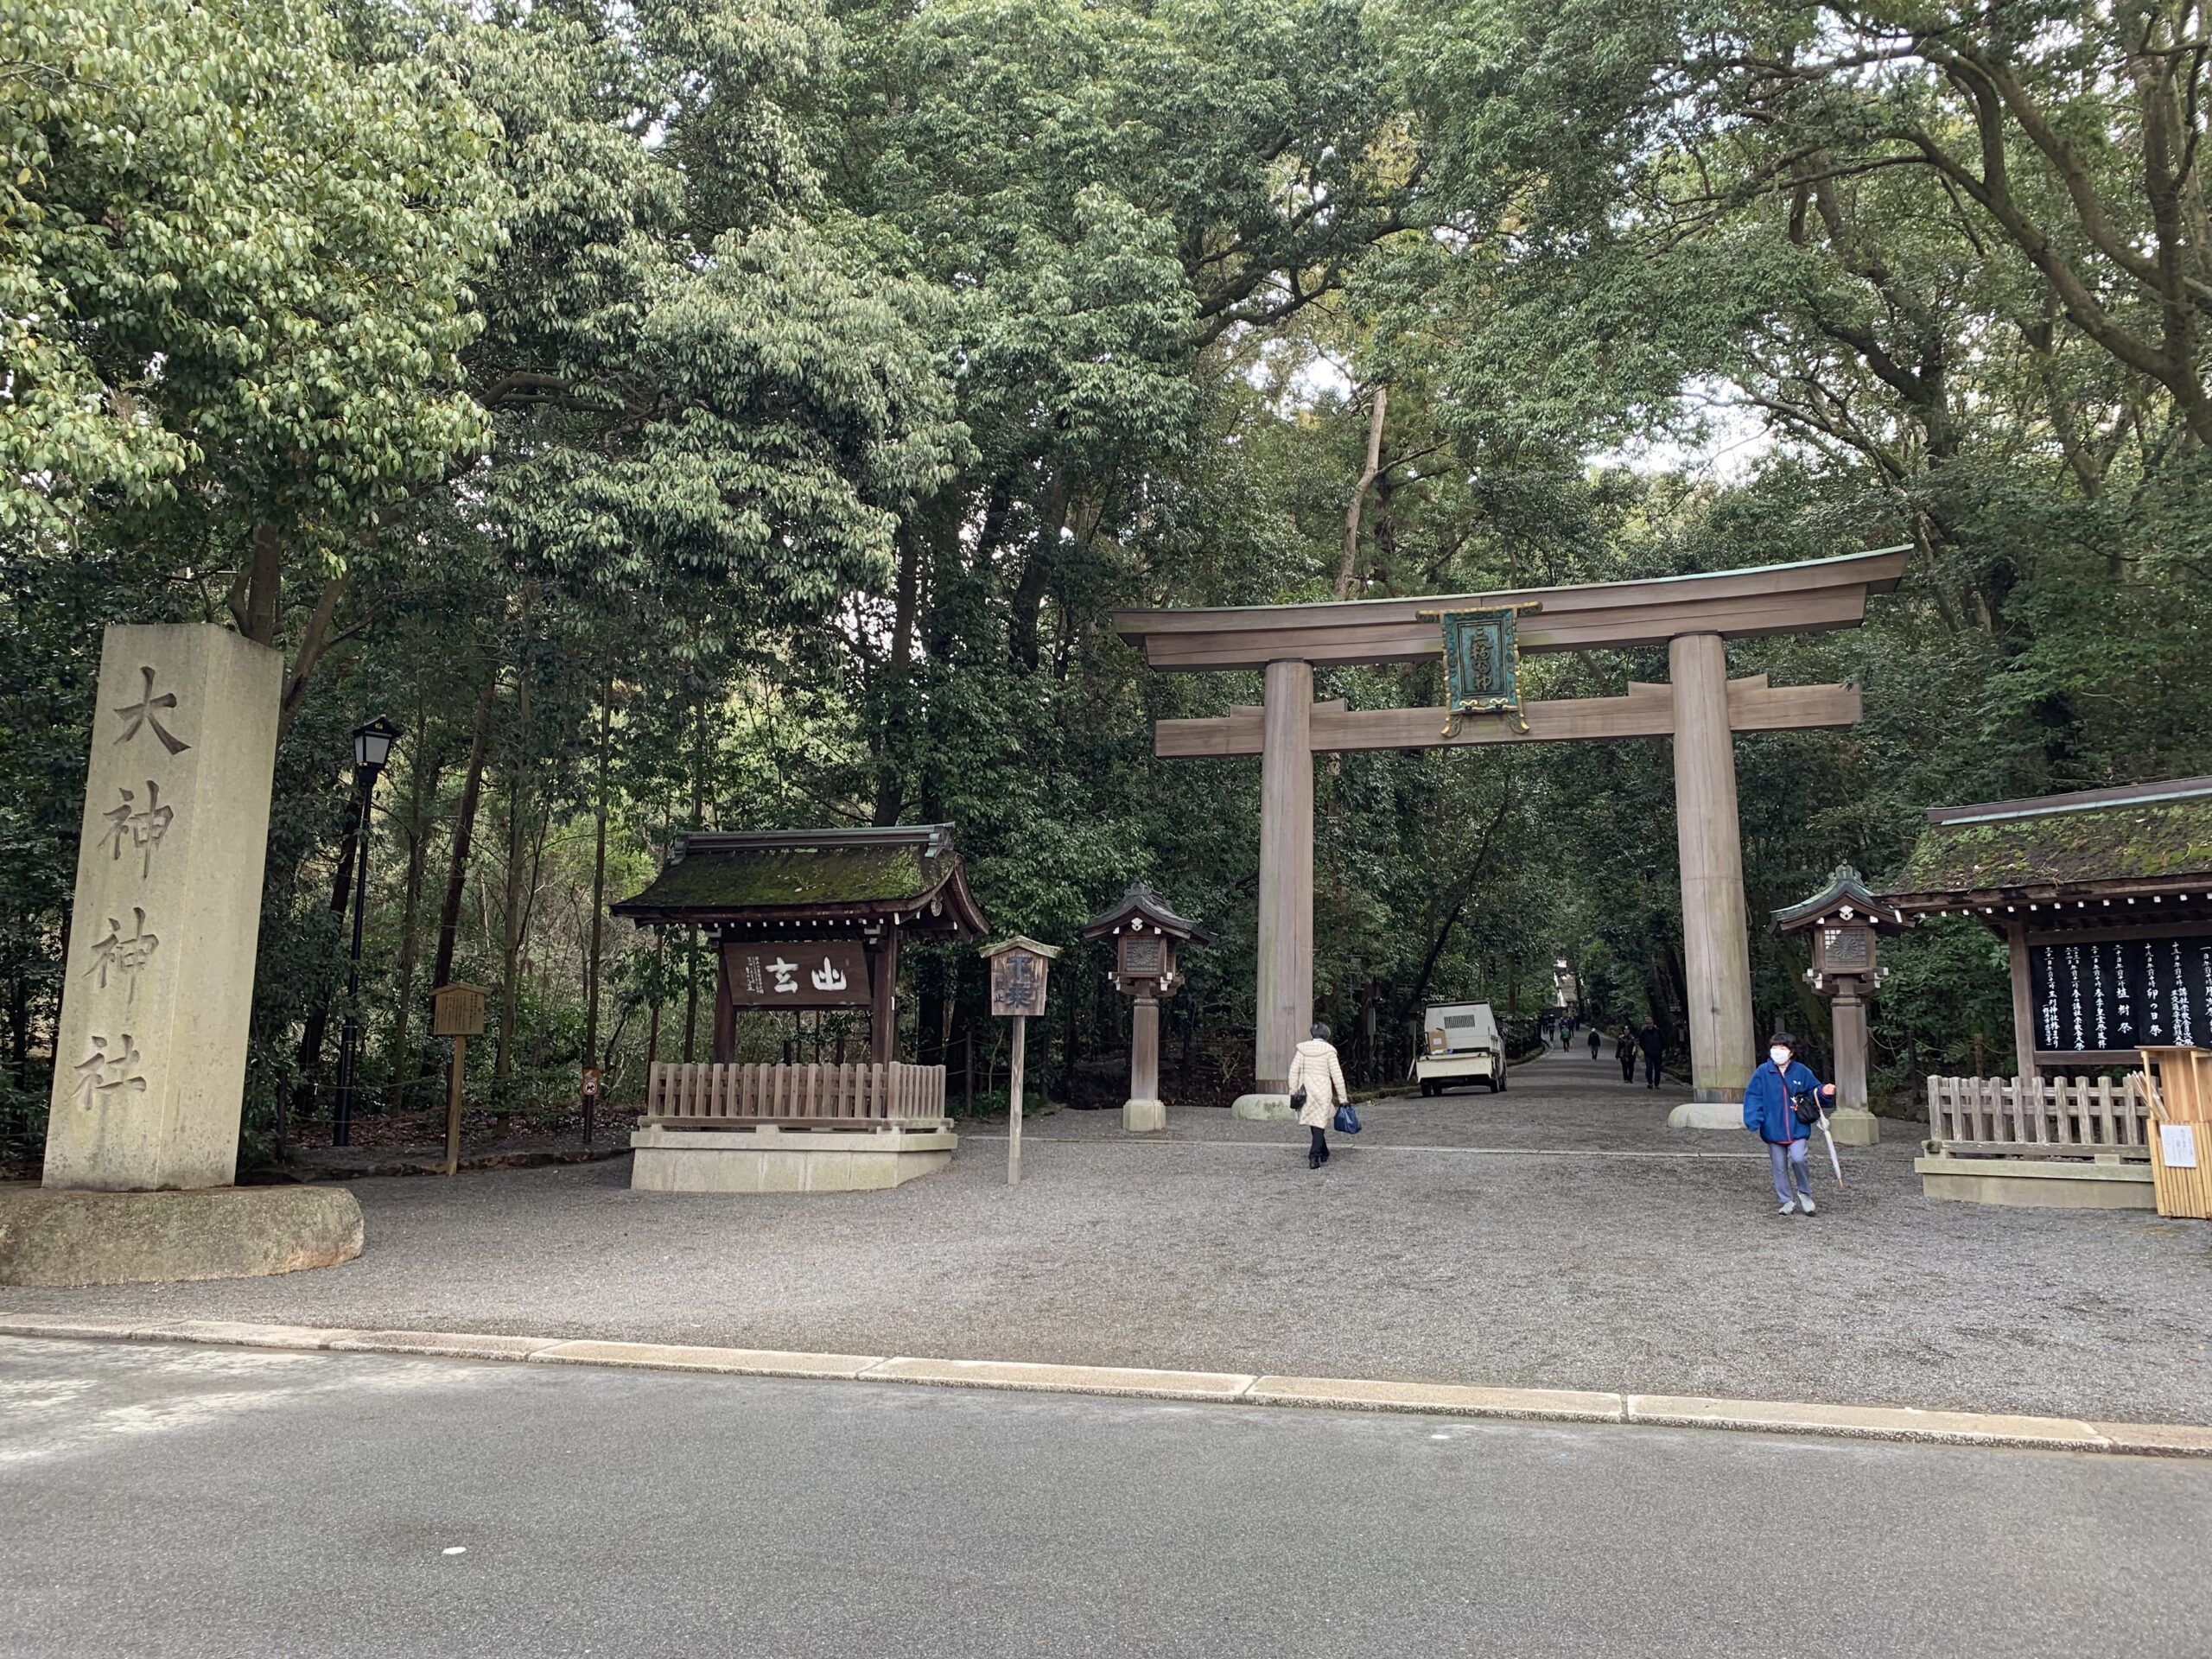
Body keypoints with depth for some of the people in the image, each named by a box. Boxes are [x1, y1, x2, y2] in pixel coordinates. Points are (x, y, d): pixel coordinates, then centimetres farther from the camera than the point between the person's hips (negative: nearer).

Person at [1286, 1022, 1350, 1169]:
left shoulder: (1302, 1049, 5)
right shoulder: (1329, 1051, -3)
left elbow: (1294, 1071, 1)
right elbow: (1337, 1075, -3)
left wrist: (1293, 1091, 5)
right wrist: (1343, 1097, 2)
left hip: (1306, 1090, 3)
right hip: (1323, 1091, -3)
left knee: (1314, 1123, 18)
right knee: (1319, 1124, 0)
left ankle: (1323, 1153, 29)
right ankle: (1314, 1157, -12)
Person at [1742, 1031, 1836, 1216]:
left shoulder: (1801, 1072, 0)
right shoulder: (1763, 1072, -4)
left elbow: (1813, 1090, 14)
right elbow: (1753, 1097, -6)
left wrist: (1823, 1091, -9)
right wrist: (1754, 1122, -16)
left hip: (1797, 1128, -1)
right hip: (1773, 1130, 1)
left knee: (1798, 1159, -18)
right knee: (1780, 1167, 7)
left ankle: (1805, 1192, 8)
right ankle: (1787, 1201, 22)